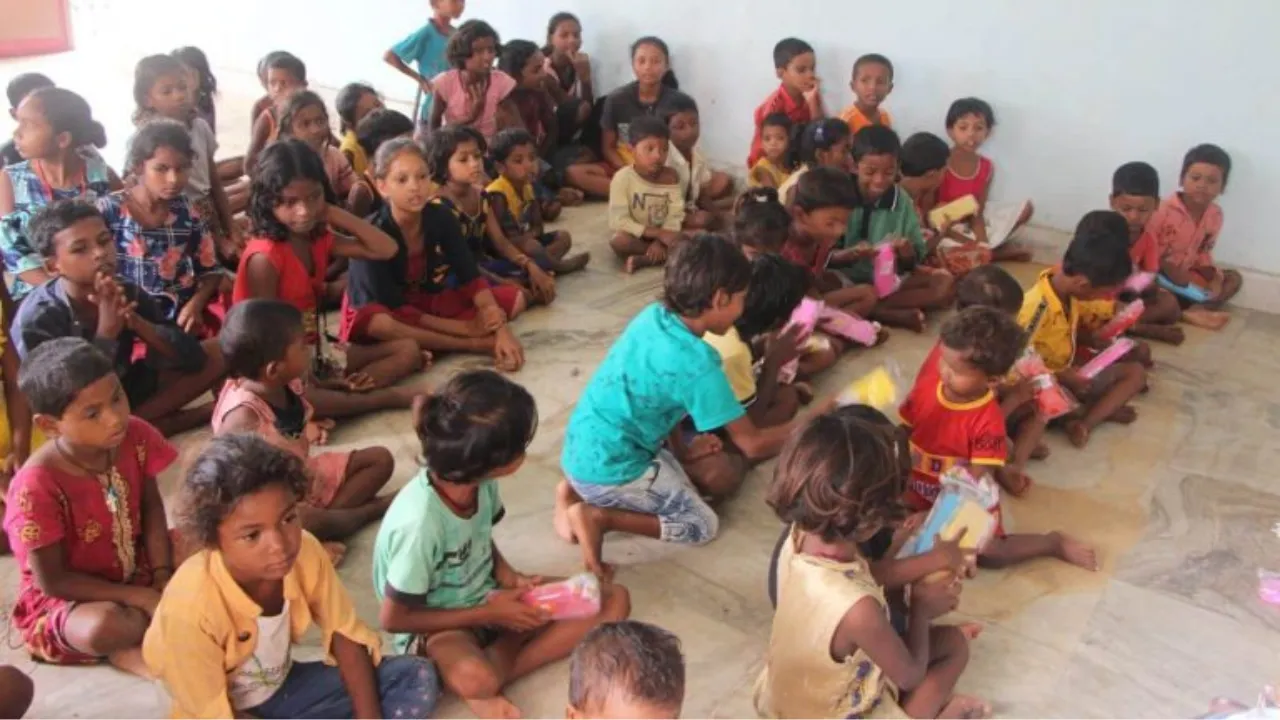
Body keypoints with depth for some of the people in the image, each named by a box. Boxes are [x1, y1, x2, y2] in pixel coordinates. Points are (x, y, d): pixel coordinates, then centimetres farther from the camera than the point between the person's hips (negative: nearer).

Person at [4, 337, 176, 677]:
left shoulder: (135, 437, -15)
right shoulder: (36, 485, -29)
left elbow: (151, 508, -1)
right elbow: (53, 581, -22)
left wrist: (163, 577, -14)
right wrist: (140, 597, -24)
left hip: (136, 570, 7)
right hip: (64, 597, -6)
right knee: (102, 629, -38)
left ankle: (130, 649, -13)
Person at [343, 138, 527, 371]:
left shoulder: (440, 216, -12)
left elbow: (470, 278, -12)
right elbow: (394, 308, -26)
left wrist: (501, 330, -28)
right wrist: (465, 327, -28)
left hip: (428, 303, 5)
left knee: (514, 298, -8)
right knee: (379, 324, -42)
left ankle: (424, 346, -19)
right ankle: (474, 344, -25)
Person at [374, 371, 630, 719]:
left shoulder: (478, 480, -12)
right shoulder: (420, 522, -31)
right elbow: (393, 618, -20)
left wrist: (508, 577, -9)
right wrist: (488, 614, -17)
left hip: (488, 599, 8)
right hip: (437, 627, -8)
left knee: (614, 600, -8)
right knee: (473, 678, -44)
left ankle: (496, 666, -15)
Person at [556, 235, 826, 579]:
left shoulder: (652, 316, 0)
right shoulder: (697, 364, -22)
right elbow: (753, 444, -14)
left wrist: (681, 449, 10)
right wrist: (808, 423, 0)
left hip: (582, 451, 8)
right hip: (609, 470, -8)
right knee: (703, 525, 5)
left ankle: (580, 489, 12)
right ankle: (600, 517, -8)